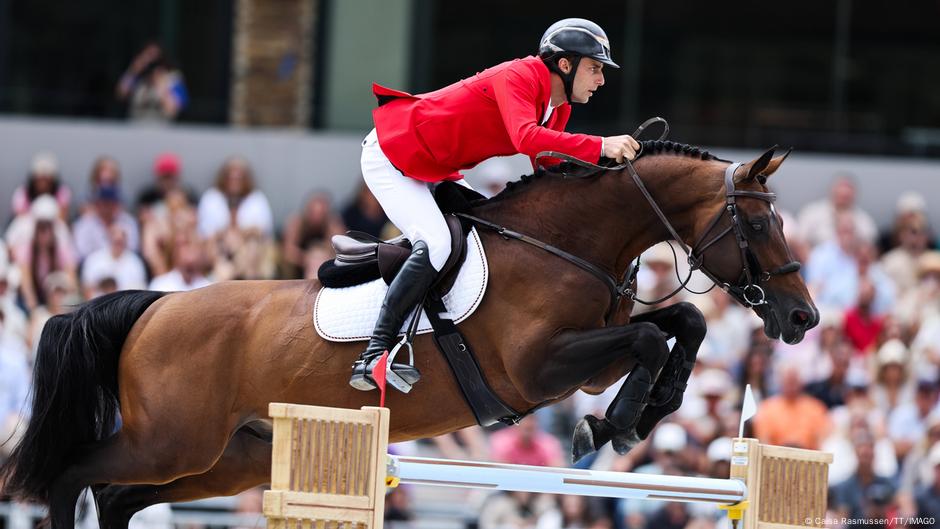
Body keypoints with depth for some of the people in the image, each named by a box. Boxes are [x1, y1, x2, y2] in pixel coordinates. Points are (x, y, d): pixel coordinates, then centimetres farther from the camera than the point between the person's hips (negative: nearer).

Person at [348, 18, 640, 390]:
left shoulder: (558, 108, 5)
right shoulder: (517, 78, -25)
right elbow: (526, 137, -44)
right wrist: (598, 146, -48)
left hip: (434, 170, 10)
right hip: (390, 156, -10)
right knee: (435, 244, -26)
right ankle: (372, 357, -26)